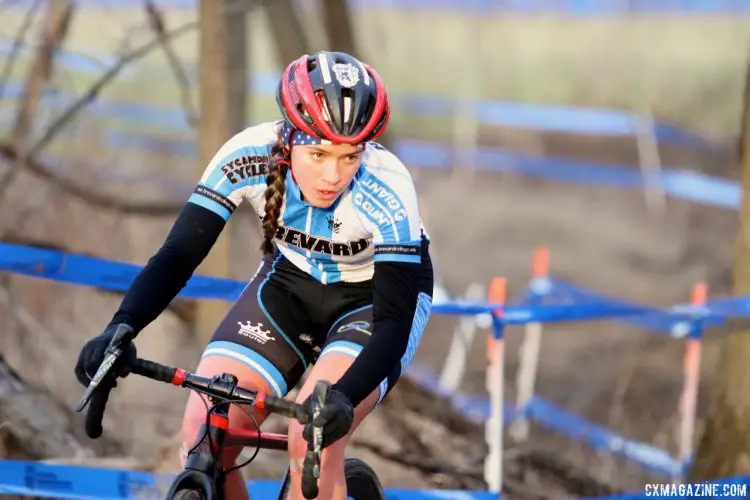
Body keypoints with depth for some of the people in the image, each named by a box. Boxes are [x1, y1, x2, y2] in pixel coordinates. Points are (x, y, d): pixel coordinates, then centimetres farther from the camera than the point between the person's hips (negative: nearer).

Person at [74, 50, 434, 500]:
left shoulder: (386, 191, -34)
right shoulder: (249, 157, -28)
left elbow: (394, 322, -35)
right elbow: (179, 254, -26)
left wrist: (343, 397, -53)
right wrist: (121, 328, -44)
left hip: (375, 297, -3)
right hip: (291, 283, 4)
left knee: (313, 443, -28)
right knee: (202, 443, -14)